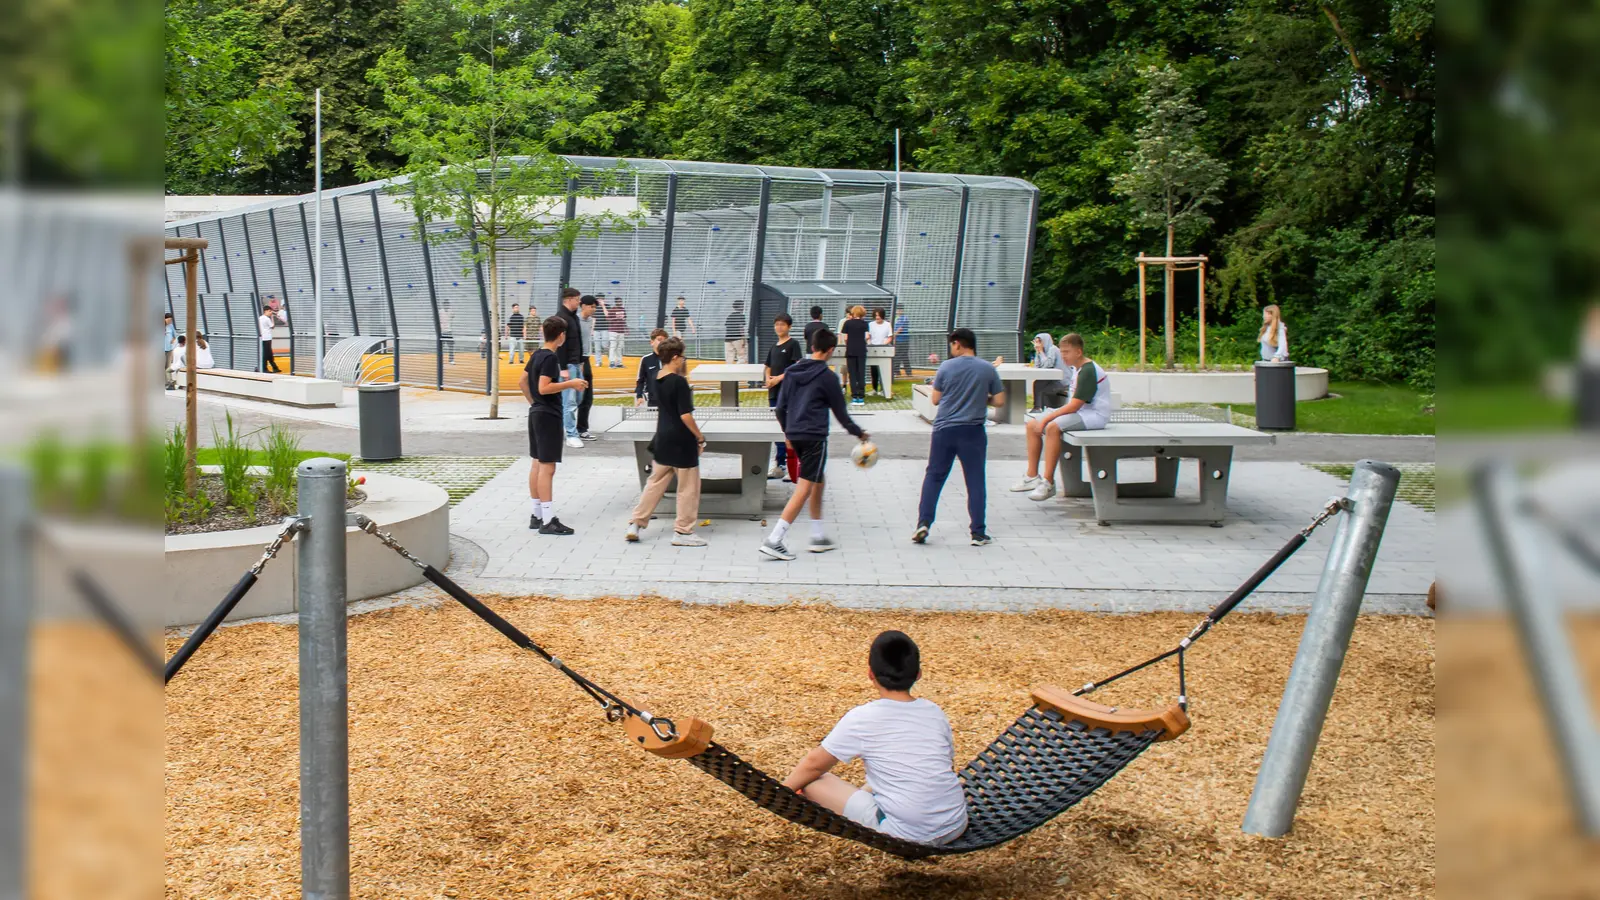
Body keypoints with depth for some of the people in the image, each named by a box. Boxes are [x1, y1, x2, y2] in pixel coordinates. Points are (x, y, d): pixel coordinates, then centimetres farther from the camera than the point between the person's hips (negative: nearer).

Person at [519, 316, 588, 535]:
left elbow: (522, 382, 17)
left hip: (536, 413, 10)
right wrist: (570, 383, -19)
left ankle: (537, 515, 18)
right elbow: (544, 388, -24)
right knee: (547, 467, -9)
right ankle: (548, 521, -10)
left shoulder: (537, 354, 10)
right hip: (548, 415, -10)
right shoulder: (551, 357, -17)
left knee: (537, 464, 13)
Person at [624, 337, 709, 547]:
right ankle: (683, 531, 10)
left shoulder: (658, 381, 4)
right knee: (688, 487, 5)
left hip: (663, 440, 8)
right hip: (682, 442, -8)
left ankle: (635, 524, 14)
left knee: (655, 483, 16)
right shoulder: (679, 382, -19)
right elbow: (685, 415, -20)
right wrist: (700, 438, -12)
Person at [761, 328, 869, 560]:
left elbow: (780, 408, 11)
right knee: (804, 488, -7)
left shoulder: (792, 371, 9)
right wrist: (859, 433, 15)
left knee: (818, 481, 21)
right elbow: (839, 411, 0)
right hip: (814, 437, -7)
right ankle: (773, 540, -16)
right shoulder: (827, 376, -8)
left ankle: (818, 537, 26)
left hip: (794, 435, 7)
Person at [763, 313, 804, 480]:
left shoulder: (793, 344, -4)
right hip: (773, 392, 7)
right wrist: (768, 378, -2)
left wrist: (779, 378, -18)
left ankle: (781, 464, -7)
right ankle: (781, 463, 16)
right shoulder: (773, 347, 17)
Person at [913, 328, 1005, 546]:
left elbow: (935, 399, 2)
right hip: (973, 431, 0)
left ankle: (923, 524, 1)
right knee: (975, 481, 6)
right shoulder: (988, 369, -1)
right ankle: (978, 533, 6)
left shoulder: (946, 367, -4)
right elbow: (999, 401, 1)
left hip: (944, 430, 0)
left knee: (934, 476, 10)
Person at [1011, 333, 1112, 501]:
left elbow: (1075, 405, -24)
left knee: (1053, 427, -34)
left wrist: (1047, 418, -20)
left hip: (1094, 415, -11)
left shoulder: (1088, 371, -19)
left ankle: (1048, 483, -30)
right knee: (1032, 425, 4)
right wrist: (1047, 417, 2)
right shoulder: (1077, 369, 12)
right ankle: (1032, 477, 5)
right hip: (1078, 411, 11)